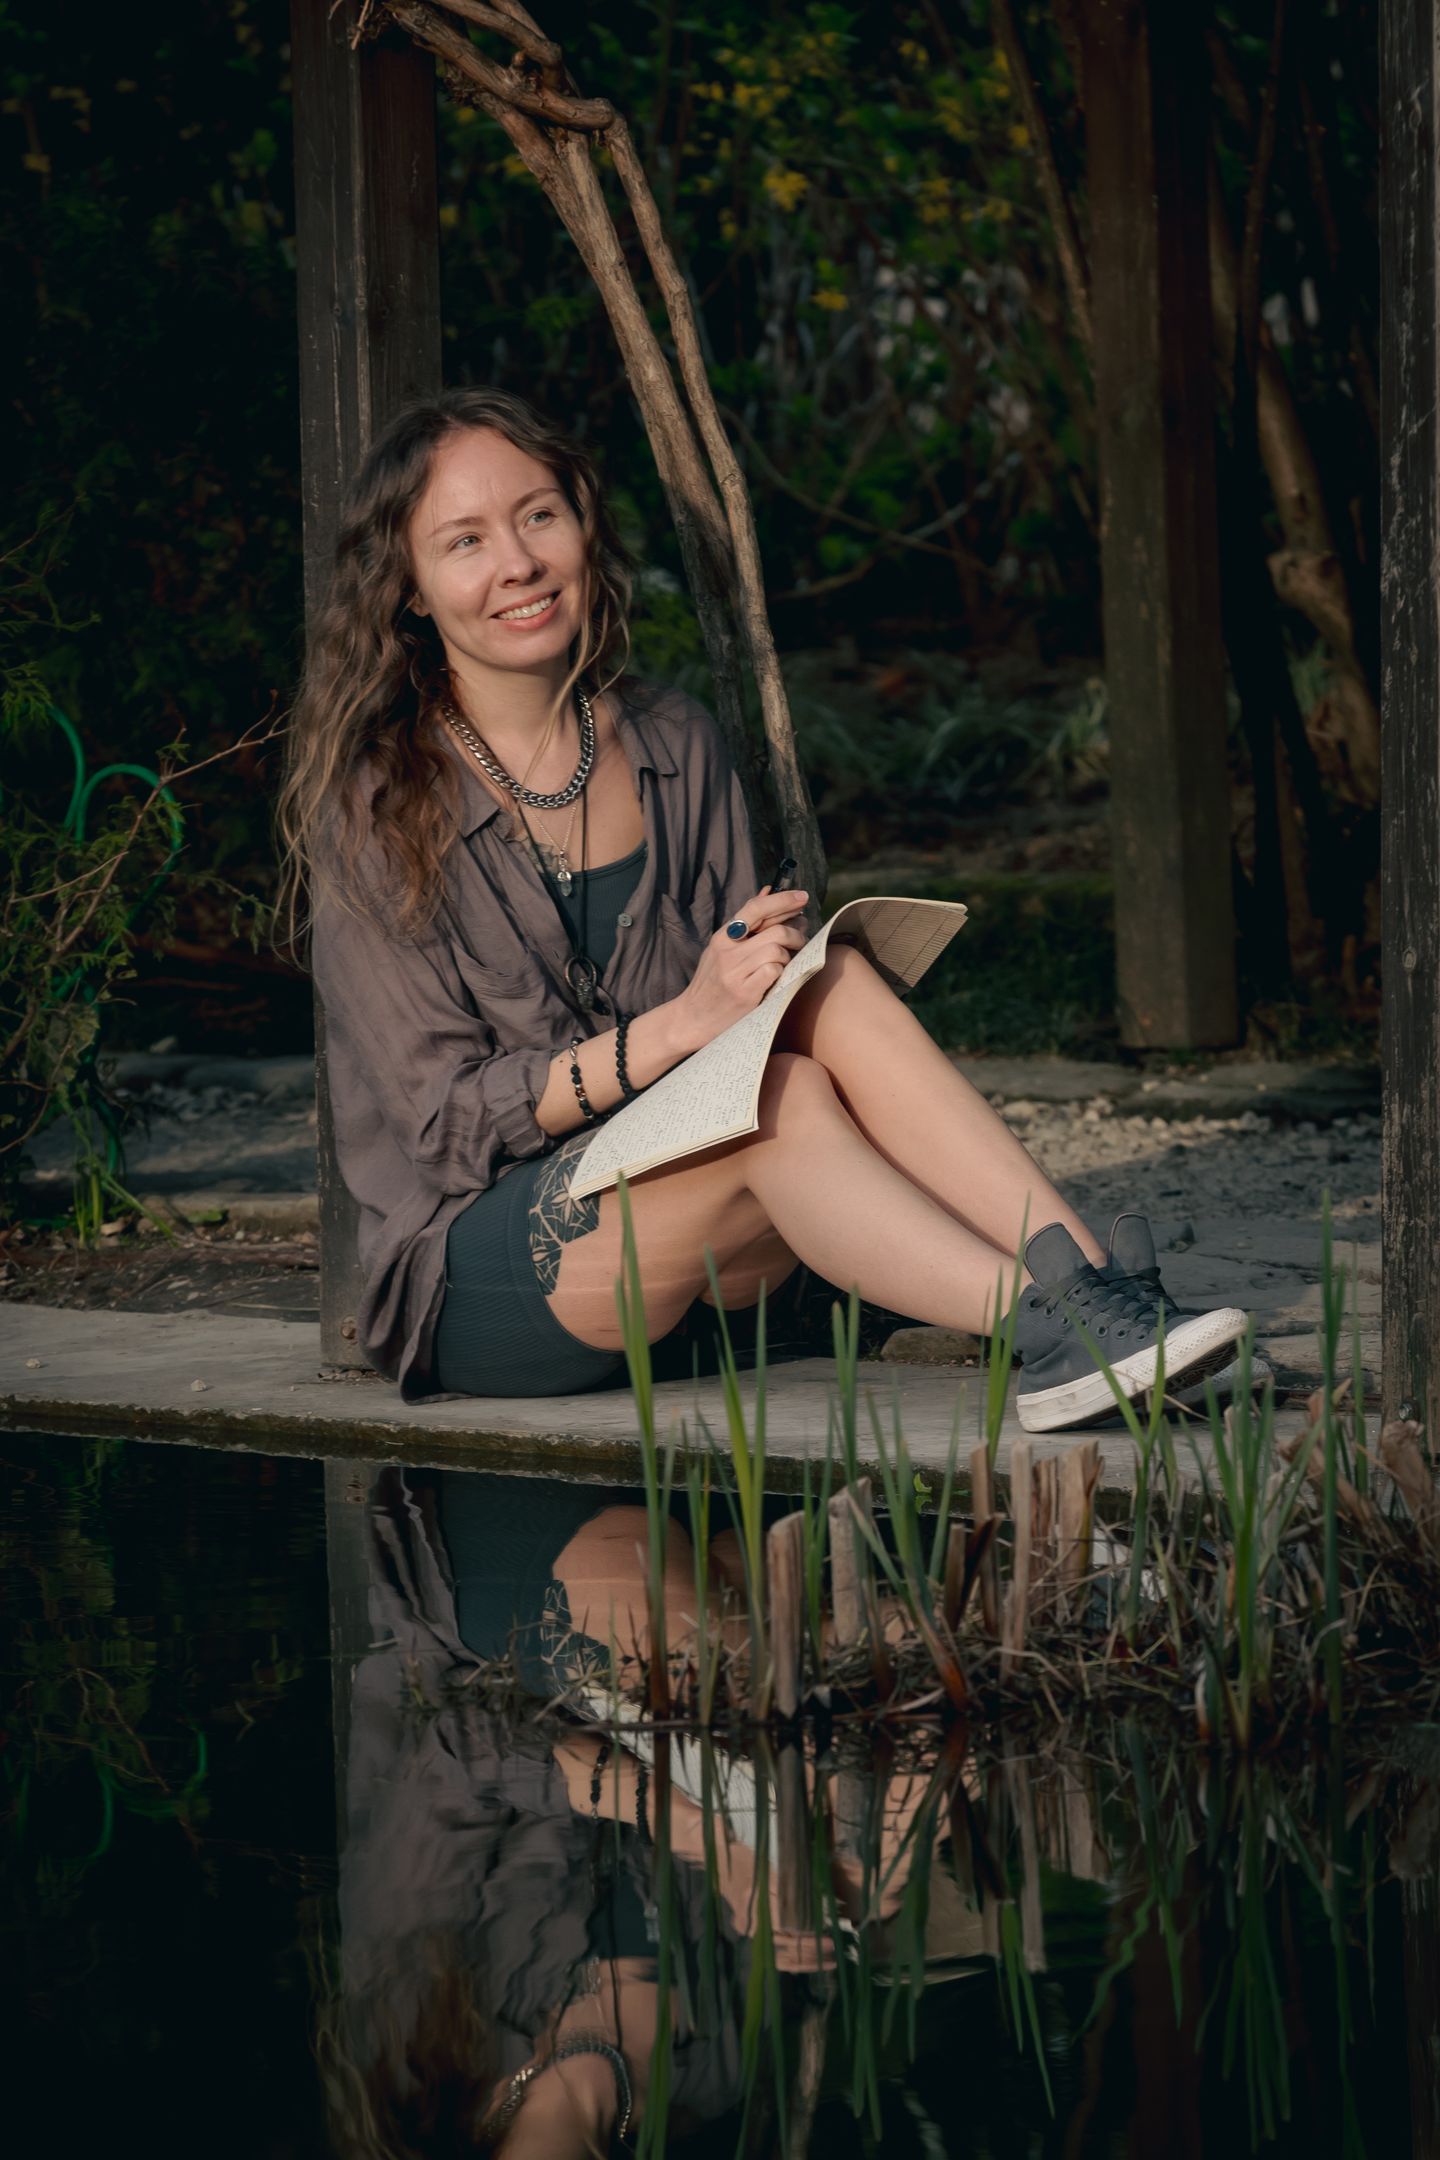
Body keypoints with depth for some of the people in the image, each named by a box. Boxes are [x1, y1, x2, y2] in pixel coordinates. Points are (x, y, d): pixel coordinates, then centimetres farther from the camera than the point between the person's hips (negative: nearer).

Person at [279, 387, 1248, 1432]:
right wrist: (675, 1028, -25)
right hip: (473, 1284, -5)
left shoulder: (673, 746, 8)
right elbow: (441, 1120, -12)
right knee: (781, 1097, -32)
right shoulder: (374, 814, -8)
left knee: (832, 984, -24)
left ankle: (1078, 1273, -35)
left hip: (699, 1256, 5)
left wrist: (778, 965, -13)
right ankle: (1055, 1336, -39)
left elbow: (735, 990, 12)